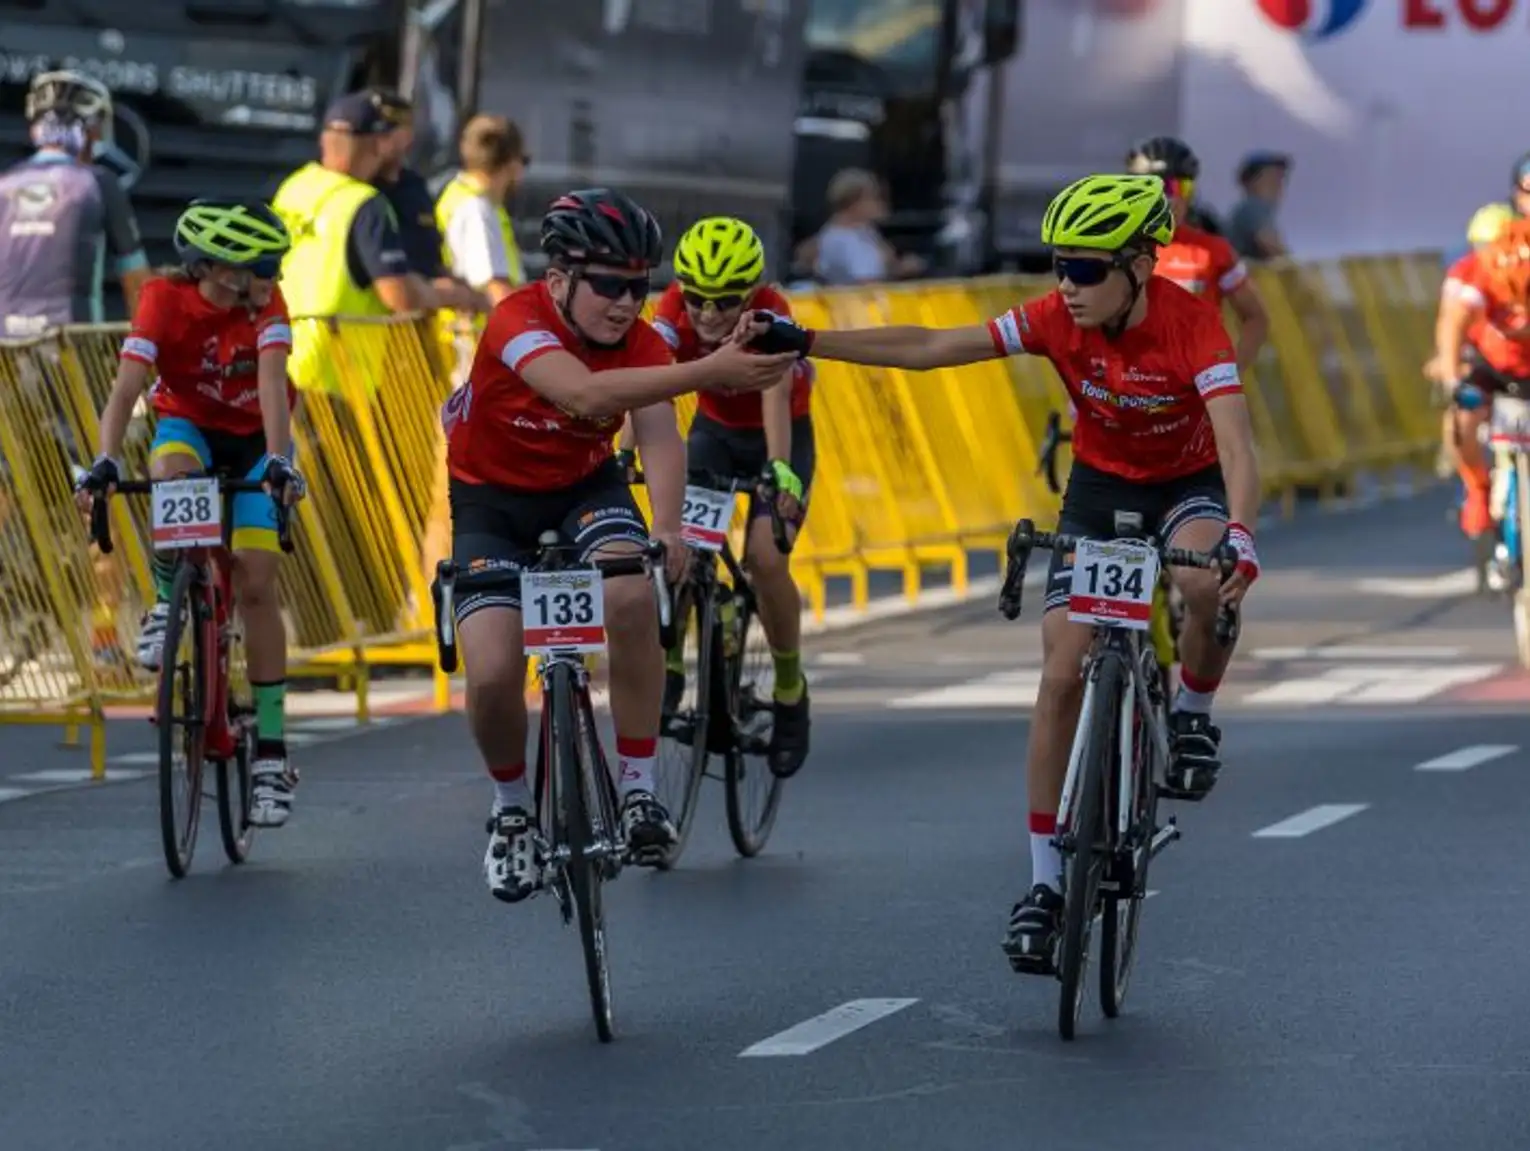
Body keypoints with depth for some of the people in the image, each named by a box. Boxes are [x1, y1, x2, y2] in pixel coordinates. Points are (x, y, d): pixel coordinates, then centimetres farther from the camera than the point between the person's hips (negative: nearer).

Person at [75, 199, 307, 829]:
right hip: (188, 425, 0)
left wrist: (277, 461, -51)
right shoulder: (164, 299, -25)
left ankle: (270, 750, -7)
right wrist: (105, 462, -48)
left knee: (255, 582, -13)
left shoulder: (266, 305, -24)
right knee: (172, 474, -38)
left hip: (254, 437, 0)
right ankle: (168, 602, -12)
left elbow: (272, 385, -35)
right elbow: (127, 385, -34)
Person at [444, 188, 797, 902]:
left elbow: (659, 435, -28)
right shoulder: (518, 322, -29)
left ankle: (638, 789, -17)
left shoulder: (640, 343, -16)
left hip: (585, 487, 2)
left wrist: (668, 528, -48)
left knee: (632, 598, -30)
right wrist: (709, 373, -57)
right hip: (493, 501, -2)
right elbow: (584, 394, -47)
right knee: (492, 674, -19)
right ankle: (510, 809, 12)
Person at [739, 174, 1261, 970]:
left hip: (1188, 485, -3)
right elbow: (929, 349, -20)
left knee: (1207, 583, -38)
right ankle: (1045, 884, -2)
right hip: (1100, 486, 3)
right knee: (1061, 673, -10)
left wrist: (1238, 536, -58)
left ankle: (1192, 717, -6)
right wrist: (801, 342, -27)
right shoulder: (1058, 318, -20)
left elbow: (1235, 443, -40)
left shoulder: (1189, 323, -30)